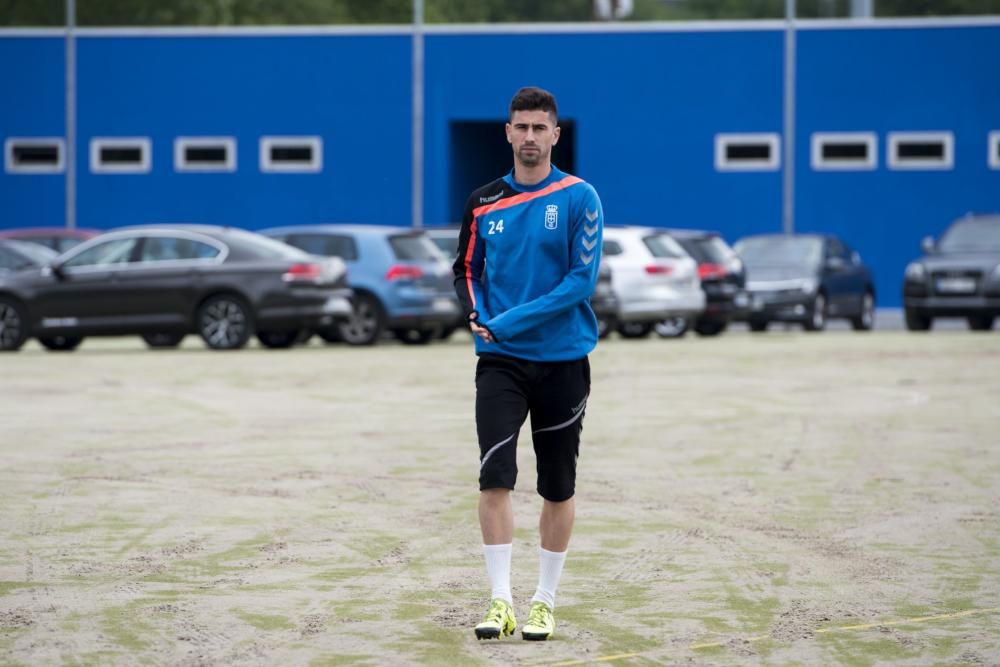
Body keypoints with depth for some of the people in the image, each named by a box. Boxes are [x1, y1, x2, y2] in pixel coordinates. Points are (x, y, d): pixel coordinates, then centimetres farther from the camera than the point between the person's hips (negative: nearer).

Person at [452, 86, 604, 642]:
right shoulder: (484, 202, 5)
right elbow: (466, 270, 15)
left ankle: (544, 601, 18)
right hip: (500, 361, 2)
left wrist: (512, 321, -18)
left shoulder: (578, 198, -5)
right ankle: (501, 601, -8)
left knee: (558, 487, 6)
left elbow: (582, 279, -12)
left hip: (563, 361, -2)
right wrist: (478, 316, -6)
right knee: (495, 478, -11)